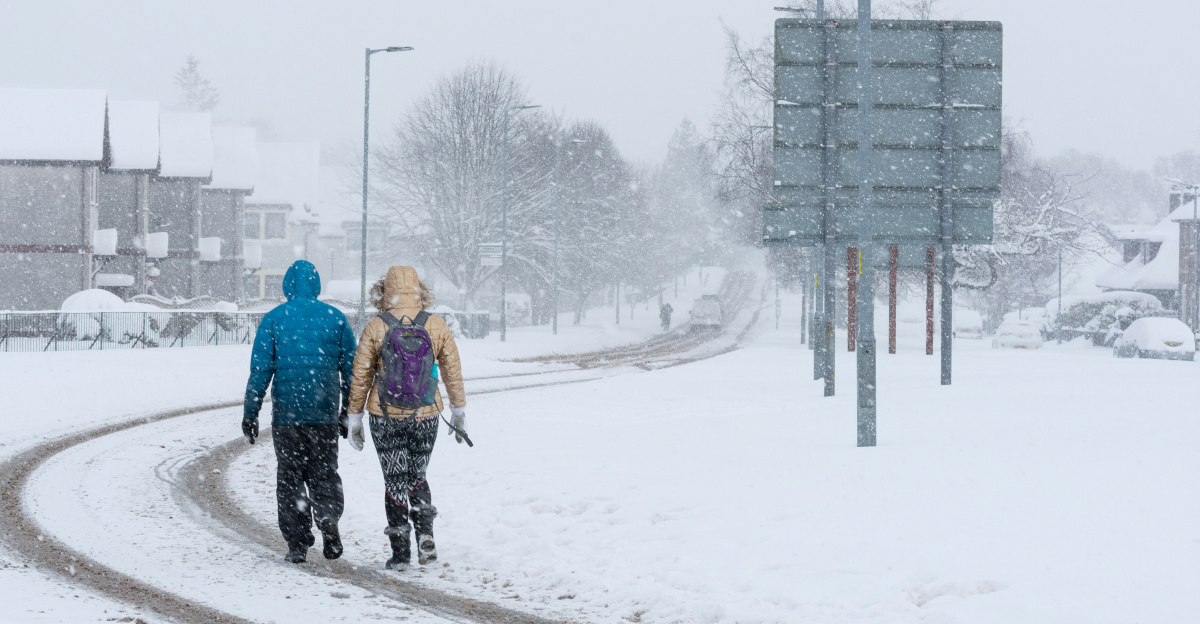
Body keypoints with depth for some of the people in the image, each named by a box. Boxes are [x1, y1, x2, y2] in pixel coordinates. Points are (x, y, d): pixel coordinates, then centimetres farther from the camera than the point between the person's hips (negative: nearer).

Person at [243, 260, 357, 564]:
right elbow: (351, 369, 5)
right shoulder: (335, 318, 3)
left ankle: (297, 544, 4)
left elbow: (260, 370, -5)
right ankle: (328, 519, -16)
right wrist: (348, 412, 14)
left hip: (286, 412, -1)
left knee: (290, 477, 8)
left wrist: (250, 413, 0)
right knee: (324, 472, 12)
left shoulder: (273, 319, -3)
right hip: (325, 414, 1)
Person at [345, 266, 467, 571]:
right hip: (425, 415, 2)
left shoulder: (375, 328, -6)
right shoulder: (436, 326, -1)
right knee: (417, 477, 19)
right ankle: (425, 535, -1)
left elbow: (360, 377, -3)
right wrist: (459, 412, 15)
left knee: (395, 482, 7)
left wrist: (354, 418, 7)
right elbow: (453, 372, 5)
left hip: (386, 417, -2)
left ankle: (400, 552, 6)